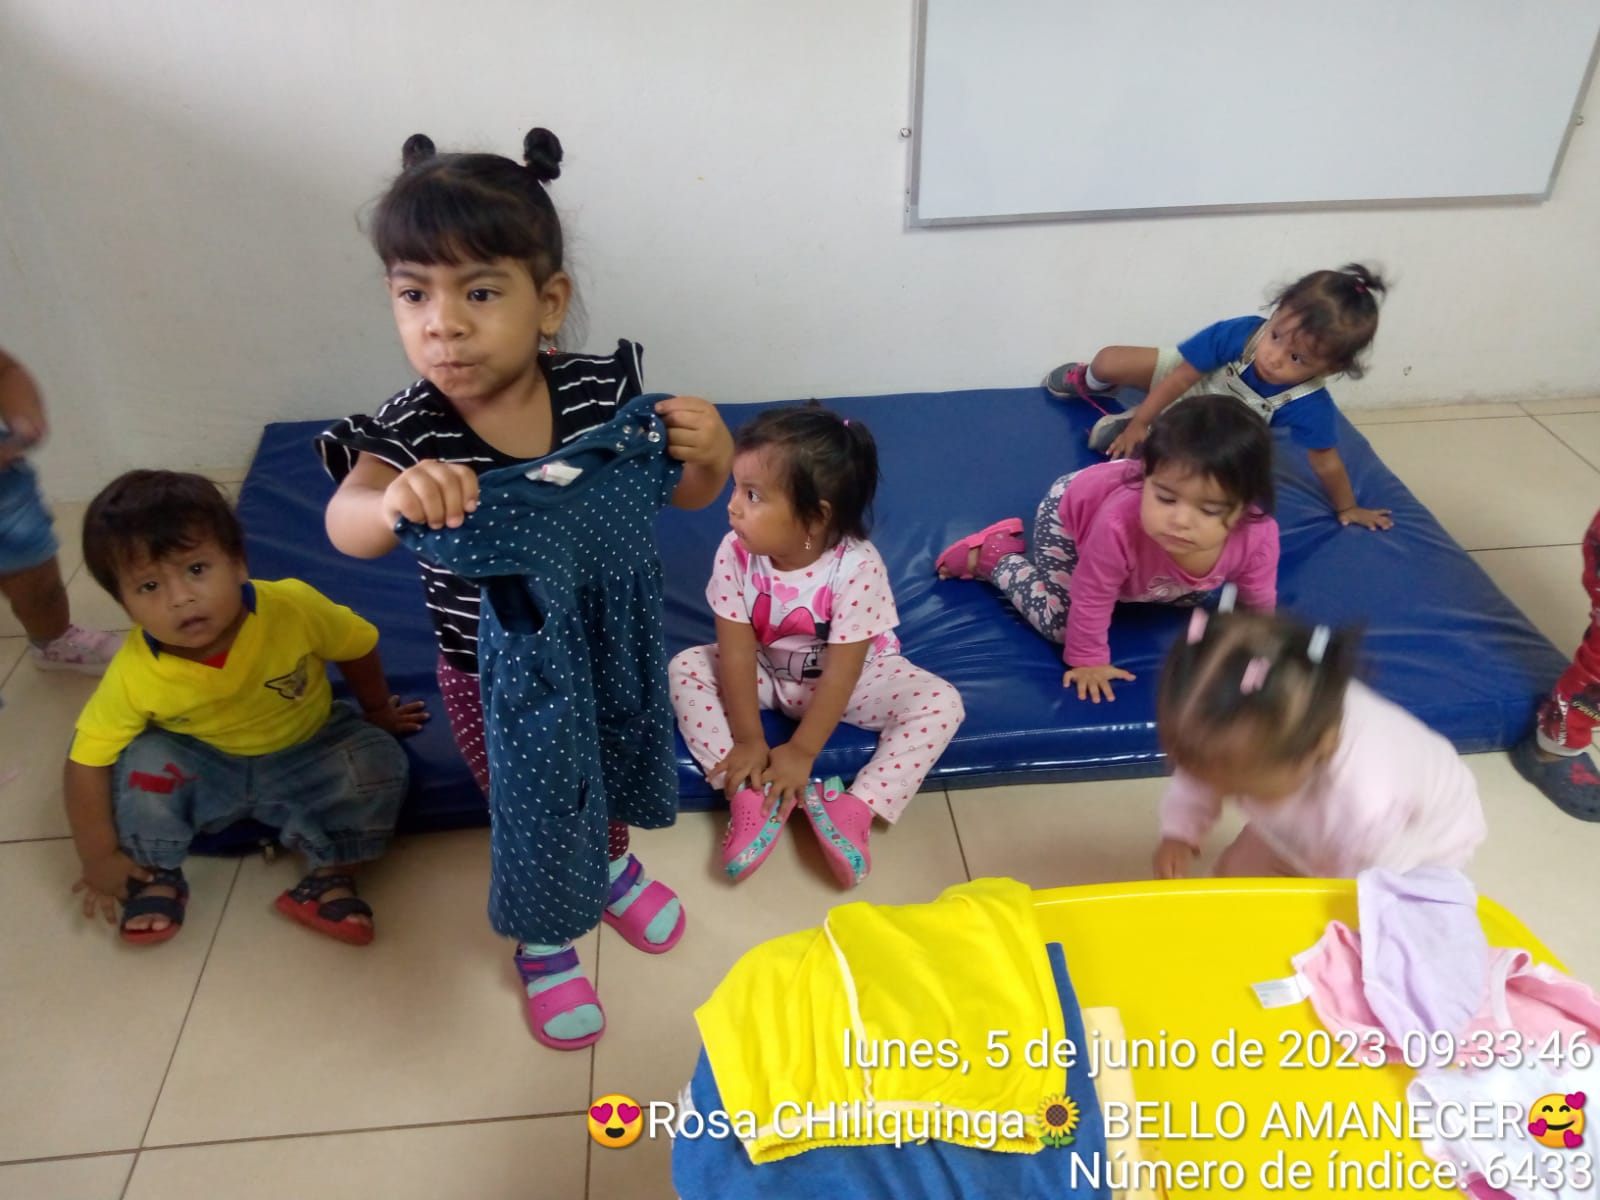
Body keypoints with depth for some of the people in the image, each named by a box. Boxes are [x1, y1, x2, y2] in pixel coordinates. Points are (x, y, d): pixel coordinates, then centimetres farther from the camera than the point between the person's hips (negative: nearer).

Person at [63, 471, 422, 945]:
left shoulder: (294, 607, -31)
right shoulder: (134, 673, -29)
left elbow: (358, 647, -11)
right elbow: (86, 760, -18)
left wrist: (377, 713, 6)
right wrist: (100, 859, -14)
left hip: (306, 758, 0)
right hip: (205, 771, 1)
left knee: (378, 760, -25)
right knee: (143, 759, -26)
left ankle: (328, 874, -5)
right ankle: (156, 877, 0)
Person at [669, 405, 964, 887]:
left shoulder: (857, 567, -32)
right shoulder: (736, 554, -23)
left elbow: (841, 672, -27)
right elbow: (737, 652, -19)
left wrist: (802, 751, -26)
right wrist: (748, 739, -21)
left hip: (848, 679, -2)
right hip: (768, 673, 3)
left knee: (941, 703, -21)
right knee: (685, 670, -17)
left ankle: (854, 809, -22)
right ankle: (752, 793, -18)